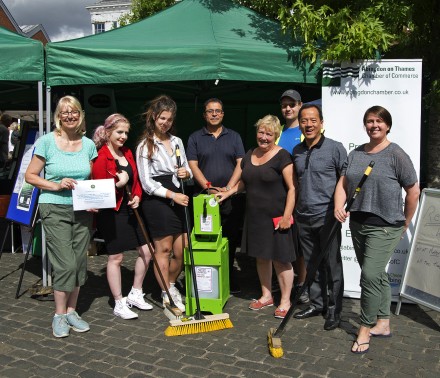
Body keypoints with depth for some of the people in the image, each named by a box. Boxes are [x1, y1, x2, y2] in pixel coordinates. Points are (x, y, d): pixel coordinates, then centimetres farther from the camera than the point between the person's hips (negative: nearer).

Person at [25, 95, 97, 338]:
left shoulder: (88, 144, 6)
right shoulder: (47, 141, -5)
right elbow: (30, 176, -2)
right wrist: (56, 185, -15)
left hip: (82, 210, 4)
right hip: (55, 209, -4)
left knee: (79, 262, 8)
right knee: (65, 264, -8)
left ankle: (71, 311, 24)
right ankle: (59, 315, 10)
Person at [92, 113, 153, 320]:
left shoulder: (127, 153, 10)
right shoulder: (101, 157, -14)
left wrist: (137, 196, 1)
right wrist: (119, 184, -23)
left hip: (130, 211, 8)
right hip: (111, 213, -8)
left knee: (146, 251, 8)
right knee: (116, 257, 2)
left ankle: (135, 294, 27)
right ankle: (119, 304, 17)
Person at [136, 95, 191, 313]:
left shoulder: (177, 141, 12)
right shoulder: (145, 145, -5)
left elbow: (187, 171, 18)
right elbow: (147, 183, -10)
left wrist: (186, 173, -6)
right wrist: (172, 195, -17)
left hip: (178, 200, 5)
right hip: (156, 201, -5)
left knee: (181, 249, 6)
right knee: (163, 249, 3)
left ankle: (171, 285, 30)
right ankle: (167, 295, 16)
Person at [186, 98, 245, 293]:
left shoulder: (234, 137, 12)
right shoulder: (195, 138, 8)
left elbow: (240, 164, 4)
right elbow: (193, 165, 0)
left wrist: (229, 187, -9)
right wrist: (209, 187, -12)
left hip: (231, 198, 1)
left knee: (230, 241, 5)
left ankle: (230, 282, 16)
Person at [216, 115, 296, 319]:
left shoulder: (282, 156, -10)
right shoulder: (250, 155, 11)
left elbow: (292, 188, -13)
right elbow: (243, 182, 24)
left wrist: (286, 216, -18)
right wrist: (228, 192, 9)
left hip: (276, 218, -6)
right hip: (255, 217, 7)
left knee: (280, 259, 0)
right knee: (261, 256, 15)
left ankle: (285, 301, 14)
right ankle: (266, 296, 30)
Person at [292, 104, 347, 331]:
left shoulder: (335, 148, -6)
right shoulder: (296, 151, 10)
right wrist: (292, 211, 16)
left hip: (327, 217, -5)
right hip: (303, 217, 6)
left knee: (332, 265, 3)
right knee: (311, 264, 14)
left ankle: (334, 310, 15)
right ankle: (317, 304, 27)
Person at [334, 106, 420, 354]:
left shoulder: (396, 154, -8)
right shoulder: (356, 154, 10)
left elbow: (413, 191, -4)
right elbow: (343, 184, 7)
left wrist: (405, 223, 1)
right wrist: (339, 206, -12)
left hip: (385, 226, -6)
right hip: (358, 223, 6)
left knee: (371, 275, -11)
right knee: (377, 275, 15)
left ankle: (366, 329, 4)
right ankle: (383, 324, 28)